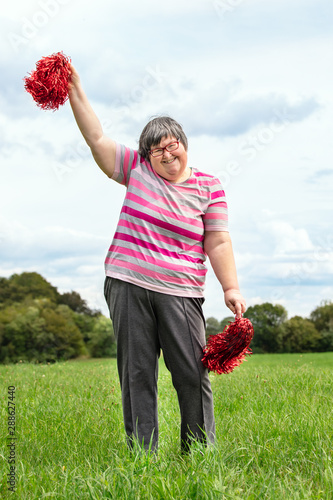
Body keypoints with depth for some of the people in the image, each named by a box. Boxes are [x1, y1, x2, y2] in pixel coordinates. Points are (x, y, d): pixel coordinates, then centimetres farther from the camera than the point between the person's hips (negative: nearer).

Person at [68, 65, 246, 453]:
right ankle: (141, 456, 8)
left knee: (193, 374, -4)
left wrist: (231, 288, -6)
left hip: (180, 292, -1)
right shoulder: (137, 169, 10)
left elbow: (217, 243, 2)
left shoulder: (208, 186, 5)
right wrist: (75, 90, 2)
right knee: (136, 373, 2)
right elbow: (97, 138, 7)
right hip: (127, 285, 2)